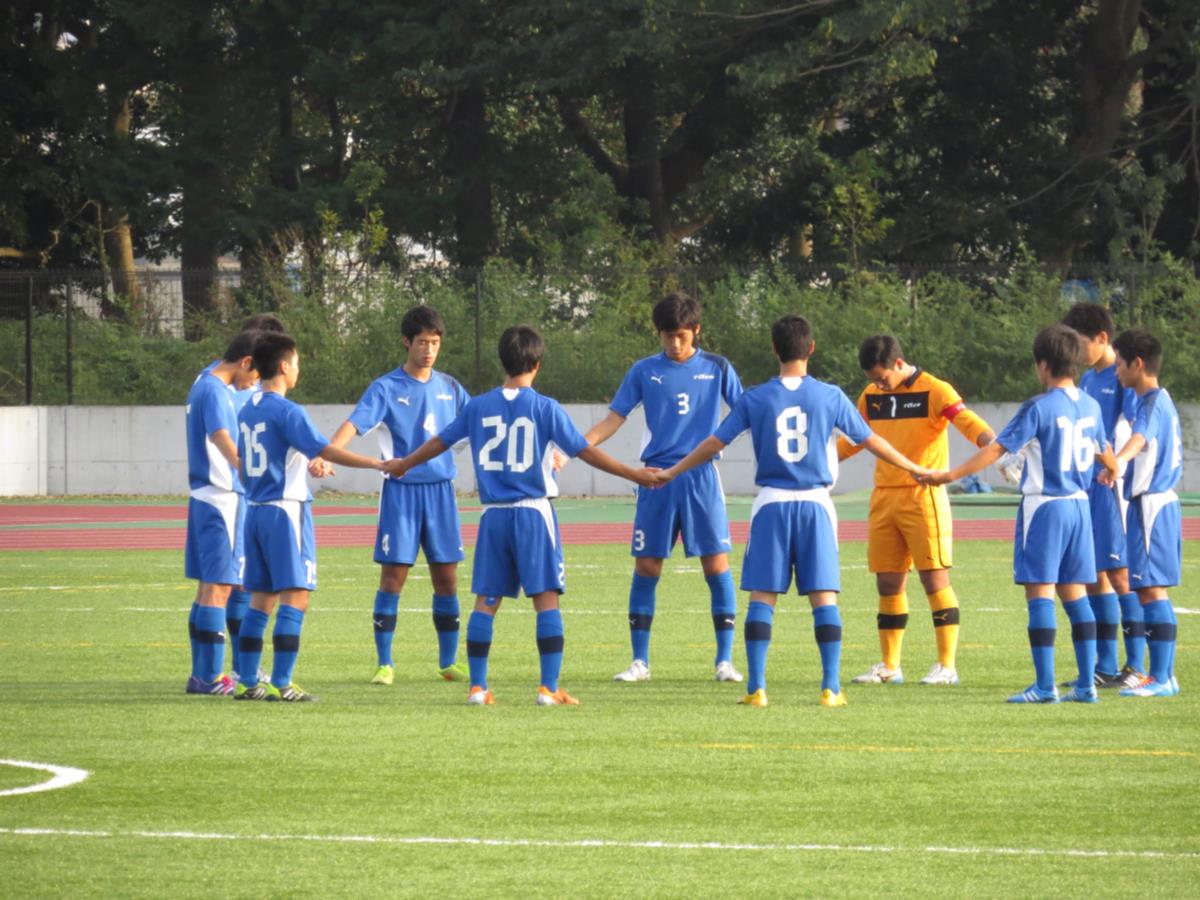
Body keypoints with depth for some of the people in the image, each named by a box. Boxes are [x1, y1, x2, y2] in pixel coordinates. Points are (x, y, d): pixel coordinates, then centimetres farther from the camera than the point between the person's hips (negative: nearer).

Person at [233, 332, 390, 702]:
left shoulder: (247, 411, 12)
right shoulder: (286, 411, -13)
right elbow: (325, 450, -19)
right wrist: (376, 464, -16)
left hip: (255, 511, 8)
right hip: (286, 510, -8)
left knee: (261, 599, 11)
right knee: (295, 599, -6)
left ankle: (247, 682, 10)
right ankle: (281, 685, -10)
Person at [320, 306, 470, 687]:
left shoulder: (449, 388, 9)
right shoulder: (386, 388, -5)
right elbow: (355, 423, -18)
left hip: (440, 490, 4)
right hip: (401, 491, -4)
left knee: (446, 577, 5)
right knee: (393, 575, -5)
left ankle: (449, 662, 16)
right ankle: (384, 663, 2)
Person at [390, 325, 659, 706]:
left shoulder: (478, 407, 5)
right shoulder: (545, 408, -5)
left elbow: (440, 442, 17)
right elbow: (585, 451, -5)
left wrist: (404, 464, 35)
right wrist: (635, 475, 1)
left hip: (494, 516, 3)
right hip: (534, 513, -3)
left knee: (486, 601, 8)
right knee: (546, 599, -2)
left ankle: (477, 686, 7)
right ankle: (549, 687, -7)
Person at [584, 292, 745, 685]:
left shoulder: (717, 368, 5)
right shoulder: (644, 372, 6)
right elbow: (613, 419, 6)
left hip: (702, 478, -1)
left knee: (717, 566, -6)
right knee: (646, 568, 0)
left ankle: (725, 659, 1)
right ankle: (639, 661, 8)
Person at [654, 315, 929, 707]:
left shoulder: (754, 399, 0)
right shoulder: (830, 396, 0)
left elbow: (714, 443, 4)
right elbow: (870, 440, 7)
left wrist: (671, 473, 18)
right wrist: (915, 469, 22)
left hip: (771, 504, 0)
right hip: (815, 502, 0)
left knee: (761, 597, 3)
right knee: (823, 596, 2)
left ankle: (756, 687, -3)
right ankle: (831, 686, -2)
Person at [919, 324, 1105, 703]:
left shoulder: (1039, 408, -13)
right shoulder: (1090, 407, 7)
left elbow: (996, 449, -13)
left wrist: (950, 475, -8)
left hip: (1043, 505, -7)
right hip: (1079, 503, 7)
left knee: (1040, 593, -4)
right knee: (1074, 592, 10)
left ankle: (1044, 685, -7)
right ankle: (1086, 683, 7)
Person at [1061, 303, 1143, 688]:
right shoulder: (1087, 380, 17)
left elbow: (1130, 429, -18)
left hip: (1116, 486, -9)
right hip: (1086, 486, 9)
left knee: (1119, 571, -9)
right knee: (1093, 574, 9)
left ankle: (1136, 667, -6)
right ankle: (1106, 667, 15)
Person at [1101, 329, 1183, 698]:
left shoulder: (1152, 404, -15)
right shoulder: (1163, 402, 16)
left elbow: (1140, 437, -37)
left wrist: (1117, 461, -56)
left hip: (1150, 503, -10)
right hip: (1164, 499, 10)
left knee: (1151, 589, -10)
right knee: (1156, 590, 13)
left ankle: (1159, 678, -12)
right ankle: (1165, 674, 18)